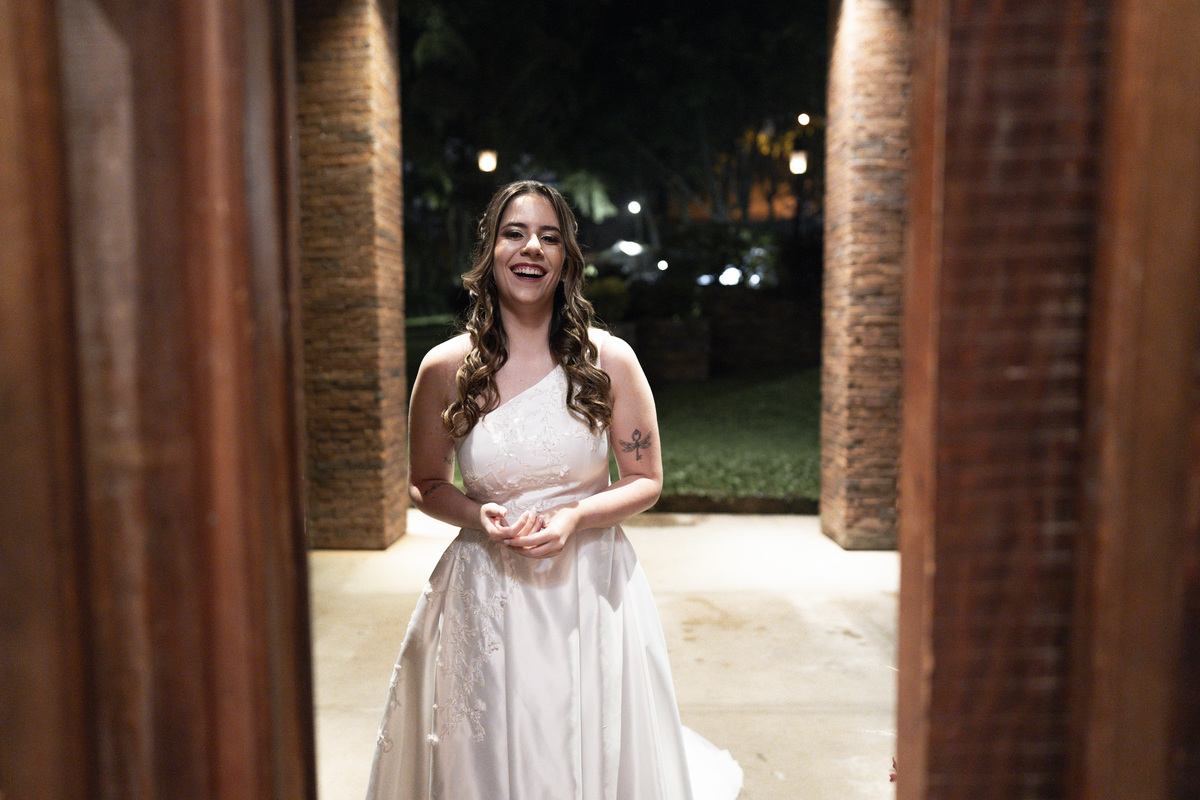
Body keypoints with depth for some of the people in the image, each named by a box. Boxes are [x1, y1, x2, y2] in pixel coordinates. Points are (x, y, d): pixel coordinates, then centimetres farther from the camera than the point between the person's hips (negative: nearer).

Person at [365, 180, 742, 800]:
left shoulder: (609, 360, -6)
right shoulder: (445, 369, -5)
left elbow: (646, 481, 1)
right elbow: (426, 485, 7)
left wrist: (574, 517, -16)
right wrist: (480, 516, -13)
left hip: (592, 591, 0)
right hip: (485, 594, 0)